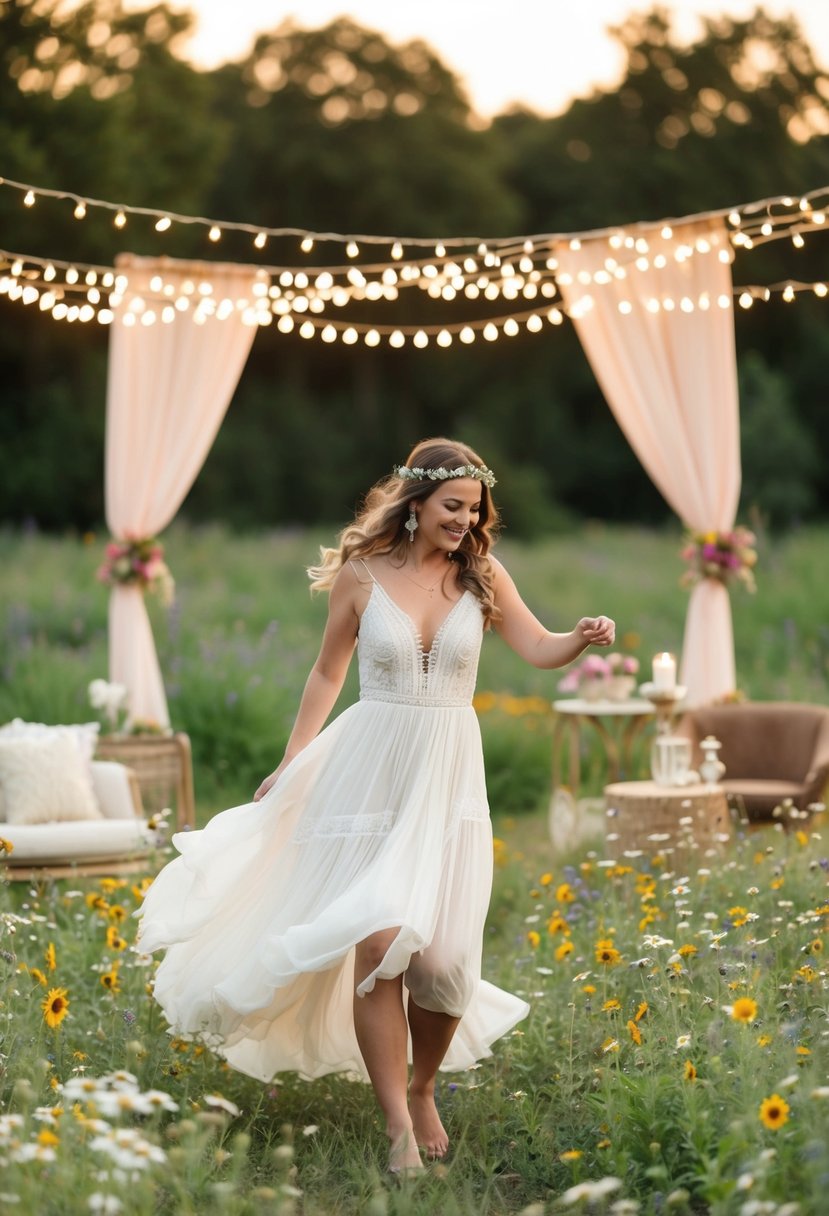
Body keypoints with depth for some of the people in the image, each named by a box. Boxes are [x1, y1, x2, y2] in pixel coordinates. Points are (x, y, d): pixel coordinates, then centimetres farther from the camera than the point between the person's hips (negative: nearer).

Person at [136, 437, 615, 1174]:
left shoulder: (481, 575, 0)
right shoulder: (361, 574, -3)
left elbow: (540, 651, -7)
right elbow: (328, 674, 7)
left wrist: (584, 638, -29)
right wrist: (290, 765, 7)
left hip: (448, 777, 2)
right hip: (371, 771, -1)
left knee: (443, 952, -2)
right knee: (378, 943, -10)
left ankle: (423, 1091, 25)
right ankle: (398, 1126, -3)